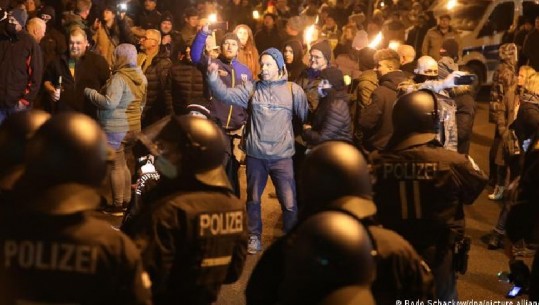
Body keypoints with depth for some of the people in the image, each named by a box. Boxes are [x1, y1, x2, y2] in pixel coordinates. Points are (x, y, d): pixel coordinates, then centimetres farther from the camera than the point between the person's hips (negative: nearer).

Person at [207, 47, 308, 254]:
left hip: (282, 156, -2)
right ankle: (254, 237, 31)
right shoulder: (251, 88, 4)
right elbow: (226, 95, -5)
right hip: (255, 155, 2)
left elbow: (307, 117, 4)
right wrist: (213, 77, -18)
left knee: (289, 202, -1)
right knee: (253, 199, 15)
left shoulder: (293, 90, 0)